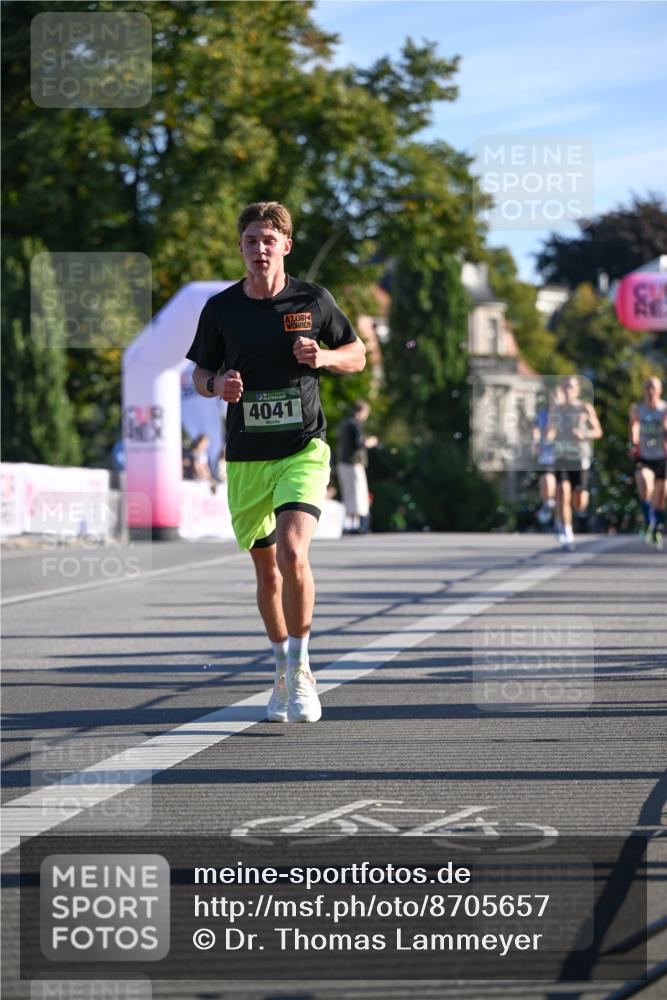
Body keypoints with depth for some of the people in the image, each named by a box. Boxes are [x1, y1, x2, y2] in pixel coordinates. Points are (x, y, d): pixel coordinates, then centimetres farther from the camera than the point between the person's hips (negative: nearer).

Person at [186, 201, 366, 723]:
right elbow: (200, 372, 14)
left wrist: (323, 357, -10)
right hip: (246, 458, 2)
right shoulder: (220, 308, 3)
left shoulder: (313, 300, 0)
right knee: (267, 571, 9)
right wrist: (217, 383, -10)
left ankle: (301, 666, -7)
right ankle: (283, 668, 29)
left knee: (292, 553, -22)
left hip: (303, 449, -2)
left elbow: (357, 354, 11)